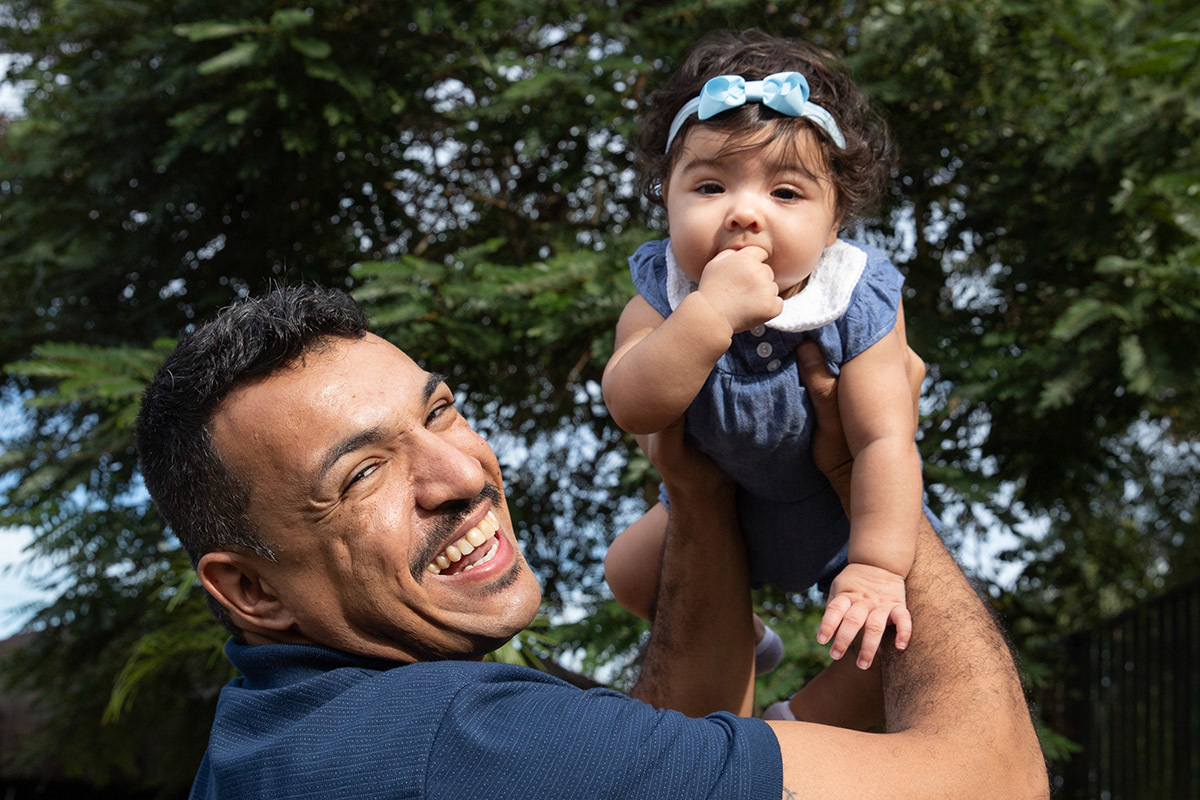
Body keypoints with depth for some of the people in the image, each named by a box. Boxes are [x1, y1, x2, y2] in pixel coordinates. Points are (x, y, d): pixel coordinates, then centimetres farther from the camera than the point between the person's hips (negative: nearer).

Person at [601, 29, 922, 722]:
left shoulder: (859, 301, -33)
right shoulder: (662, 292, -28)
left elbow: (885, 438, -31)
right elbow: (633, 409, -43)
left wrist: (877, 567, -37)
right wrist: (708, 313, -56)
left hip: (844, 508, -2)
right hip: (718, 491, 2)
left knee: (892, 632, -14)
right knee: (631, 573, 10)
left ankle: (804, 717, 15)